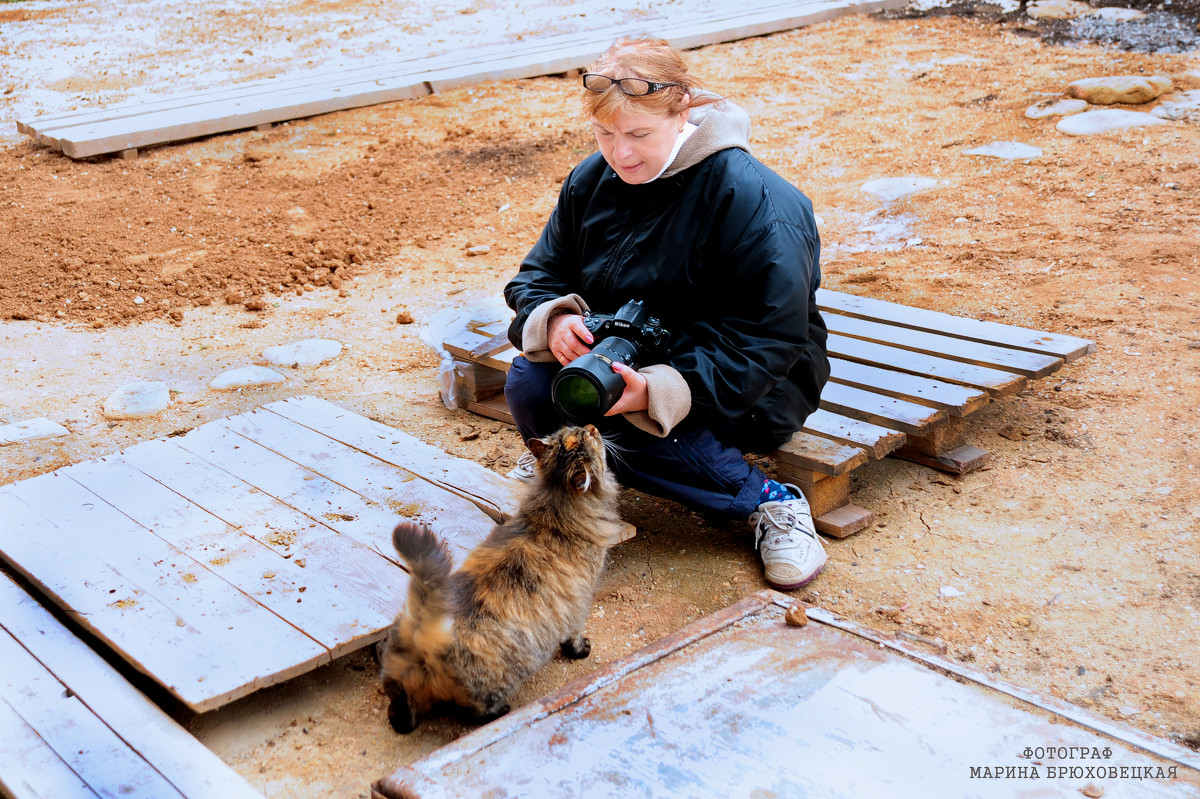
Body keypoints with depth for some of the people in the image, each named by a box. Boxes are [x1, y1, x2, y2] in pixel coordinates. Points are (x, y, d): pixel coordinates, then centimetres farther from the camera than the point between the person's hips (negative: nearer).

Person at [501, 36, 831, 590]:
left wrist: (660, 392, -39)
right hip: (621, 359, 5)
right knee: (528, 383, -22)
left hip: (747, 386, -5)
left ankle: (767, 501, -11)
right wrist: (555, 319, -23)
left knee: (632, 426, -34)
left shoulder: (754, 200, -21)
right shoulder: (592, 180, -1)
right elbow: (540, 274, 5)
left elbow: (769, 340, -24)